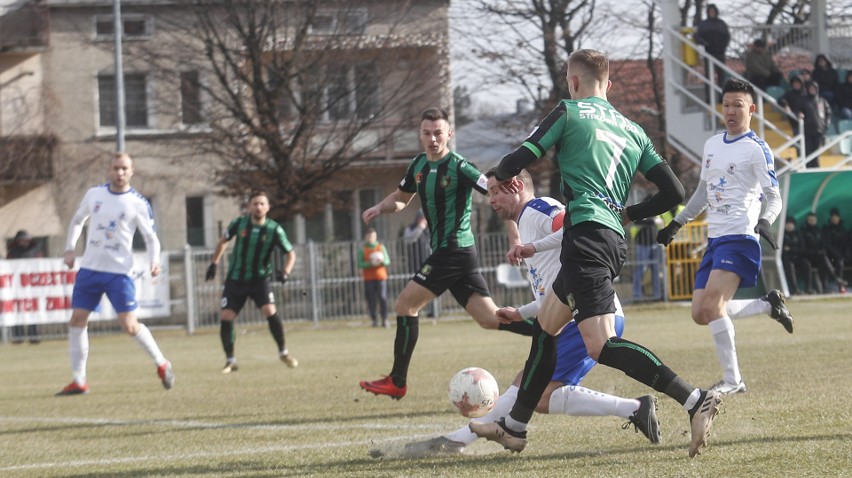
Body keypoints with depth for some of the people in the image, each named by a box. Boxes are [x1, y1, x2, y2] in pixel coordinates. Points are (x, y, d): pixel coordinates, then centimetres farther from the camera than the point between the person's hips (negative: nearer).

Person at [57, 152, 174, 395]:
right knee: (77, 321, -1)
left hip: (119, 272, -4)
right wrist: (70, 248, 10)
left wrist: (154, 260, -19)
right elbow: (77, 220, 20)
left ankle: (162, 364, 14)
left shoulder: (138, 203, -5)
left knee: (130, 326, -9)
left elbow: (151, 237, -1)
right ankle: (78, 381, 6)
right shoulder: (94, 194, 5)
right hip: (89, 268, 4)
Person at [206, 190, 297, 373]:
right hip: (235, 280, 2)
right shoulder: (239, 223, -7)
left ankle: (283, 353, -2)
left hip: (259, 279, -2)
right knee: (226, 318, -8)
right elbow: (223, 241, 12)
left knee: (270, 311, -21)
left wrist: (285, 272, -19)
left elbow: (290, 253, -2)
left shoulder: (274, 230, -12)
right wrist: (214, 263, 11)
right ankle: (230, 361, 7)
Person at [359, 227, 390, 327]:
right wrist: (370, 263, -18)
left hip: (381, 277, 1)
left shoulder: (381, 247, 9)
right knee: (372, 299, -4)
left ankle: (384, 320, -7)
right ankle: (374, 320, 1)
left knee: (382, 297, -8)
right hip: (369, 278, -1)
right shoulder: (363, 249, 4)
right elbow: (360, 264, -2)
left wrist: (382, 261, -15)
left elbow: (387, 261, 8)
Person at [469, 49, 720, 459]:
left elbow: (515, 163, -1)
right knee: (545, 327, 22)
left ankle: (695, 401, -30)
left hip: (586, 233, -9)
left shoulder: (569, 112, 2)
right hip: (614, 239, 9)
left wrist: (502, 175, 24)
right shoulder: (632, 130, 19)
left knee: (600, 345, -18)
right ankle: (514, 428, 29)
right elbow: (673, 192, 13)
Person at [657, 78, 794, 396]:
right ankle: (770, 305, 19)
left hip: (740, 238, -8)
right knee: (701, 314, 1)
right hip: (714, 239, 8)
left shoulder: (756, 150, -5)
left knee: (711, 305, -22)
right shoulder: (712, 145, 17)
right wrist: (677, 224, 28)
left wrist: (765, 221, -28)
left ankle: (732, 380, -14)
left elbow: (774, 197, -8)